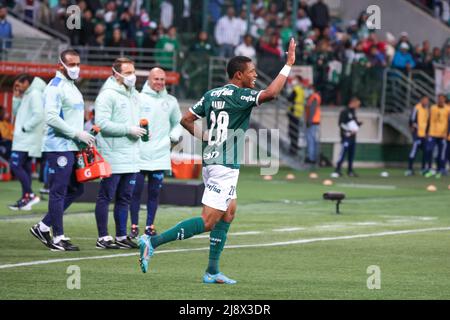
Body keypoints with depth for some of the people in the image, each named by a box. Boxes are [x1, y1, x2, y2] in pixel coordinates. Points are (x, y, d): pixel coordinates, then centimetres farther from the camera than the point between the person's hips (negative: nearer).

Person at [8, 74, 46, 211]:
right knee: (25, 168, 9)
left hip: (28, 140, -10)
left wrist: (25, 128, -17)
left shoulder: (35, 95, -12)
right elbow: (16, 113, 23)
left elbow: (39, 115, -22)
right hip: (23, 139, 10)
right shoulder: (26, 95, 18)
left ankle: (30, 195, -12)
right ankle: (25, 199, 10)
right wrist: (16, 98, 11)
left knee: (16, 166, -13)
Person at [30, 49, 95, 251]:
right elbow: (52, 118, -21)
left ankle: (43, 227, 17)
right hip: (58, 147, -10)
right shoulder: (55, 87, -11)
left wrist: (83, 139, 13)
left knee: (76, 189, 12)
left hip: (72, 147, 10)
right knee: (59, 192, -5)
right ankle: (58, 237, -1)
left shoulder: (72, 87, 19)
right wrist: (78, 134, -17)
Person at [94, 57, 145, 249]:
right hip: (112, 156, -8)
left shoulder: (134, 95, 16)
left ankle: (121, 237, 18)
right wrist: (129, 130, -18)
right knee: (106, 197, -2)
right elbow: (102, 123, -19)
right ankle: (103, 238, 2)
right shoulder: (108, 95, -11)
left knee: (125, 198, 11)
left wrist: (140, 129, 7)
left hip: (131, 157, 8)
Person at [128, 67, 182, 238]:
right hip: (139, 154, -2)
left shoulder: (171, 101, 9)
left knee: (154, 192, 6)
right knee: (135, 191, 0)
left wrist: (174, 136, 5)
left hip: (160, 155, 2)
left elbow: (178, 122, 22)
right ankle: (134, 226, 8)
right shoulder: (138, 99, -2)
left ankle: (150, 226, 13)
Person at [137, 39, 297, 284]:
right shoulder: (239, 96, -13)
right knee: (207, 222, -10)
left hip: (211, 160, 10)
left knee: (229, 211, 17)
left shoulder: (211, 95, 10)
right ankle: (153, 242, -18)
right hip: (225, 166, -10)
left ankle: (212, 271, 15)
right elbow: (270, 93, -28)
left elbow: (186, 120, 12)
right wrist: (288, 64, -22)